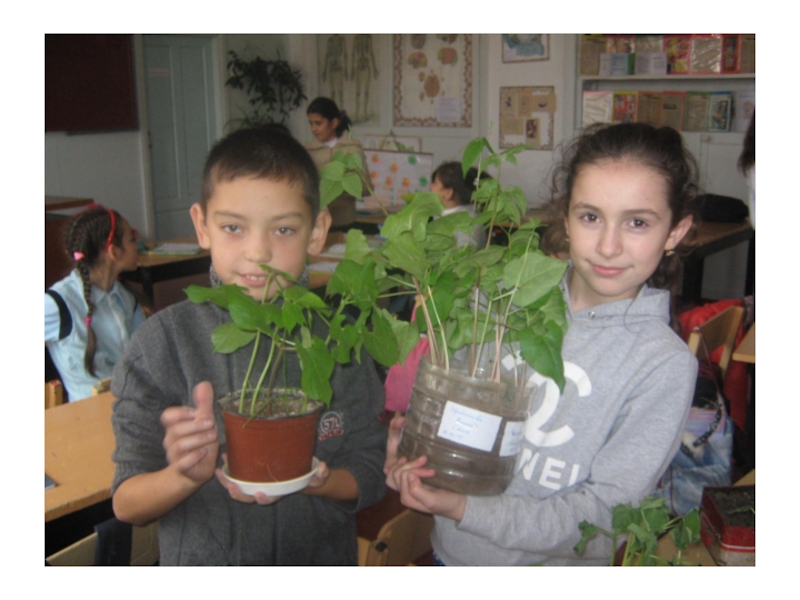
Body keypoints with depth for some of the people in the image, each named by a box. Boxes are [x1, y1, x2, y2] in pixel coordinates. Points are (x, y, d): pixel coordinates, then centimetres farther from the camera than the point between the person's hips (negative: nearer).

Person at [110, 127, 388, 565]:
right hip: (200, 562, -1)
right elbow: (126, 504, -14)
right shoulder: (164, 341, -16)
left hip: (322, 560, 1)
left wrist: (313, 480, -27)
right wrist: (187, 475, -32)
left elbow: (371, 474, -8)